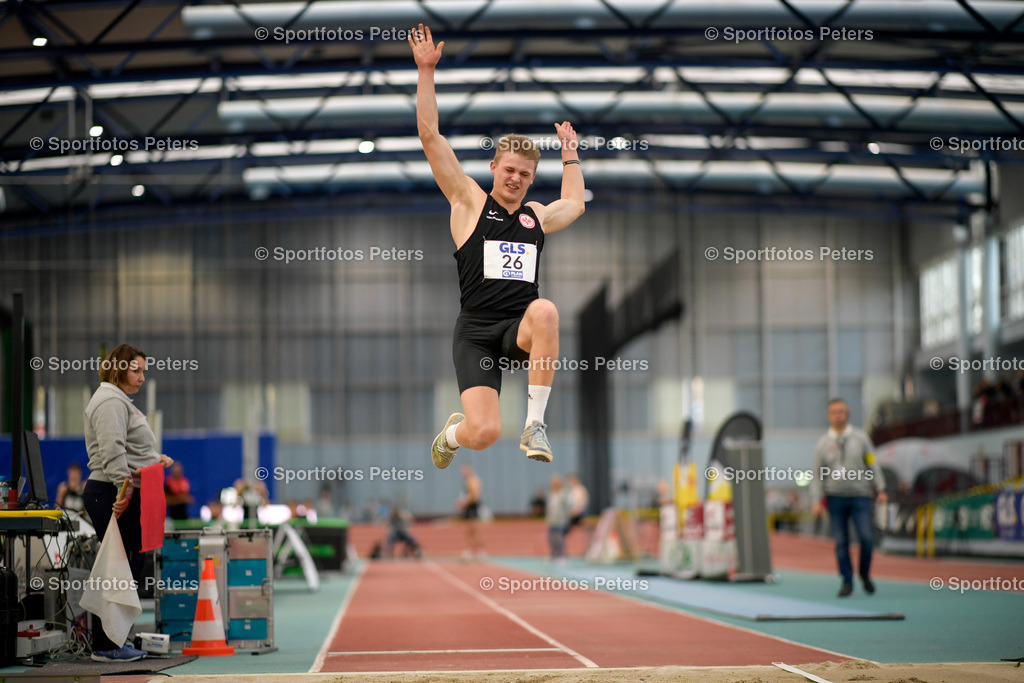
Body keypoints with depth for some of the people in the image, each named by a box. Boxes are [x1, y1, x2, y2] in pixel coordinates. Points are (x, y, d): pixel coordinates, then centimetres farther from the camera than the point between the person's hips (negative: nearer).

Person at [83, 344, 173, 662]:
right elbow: (112, 451, -22)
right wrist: (123, 485, -30)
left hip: (123, 494, 11)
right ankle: (105, 646, -7)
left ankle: (113, 642, 16)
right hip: (111, 494, -11)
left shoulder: (121, 401, 24)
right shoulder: (110, 401, -10)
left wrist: (156, 459, 12)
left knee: (129, 568, 11)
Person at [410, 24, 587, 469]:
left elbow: (574, 204, 43)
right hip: (477, 331, -3)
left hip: (522, 329, 3)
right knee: (483, 433, -18)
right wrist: (426, 71, 0)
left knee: (545, 311, -36)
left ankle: (535, 425, -25)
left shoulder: (537, 216, 18)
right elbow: (429, 135, 1)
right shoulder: (469, 202, 6)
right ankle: (452, 433, 24)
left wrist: (570, 154, 43)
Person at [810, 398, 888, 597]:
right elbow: (817, 475, 7)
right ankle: (847, 582, 6)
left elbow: (873, 465, 6)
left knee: (867, 537, -10)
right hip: (835, 497, 1)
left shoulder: (860, 437, 6)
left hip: (860, 496, -1)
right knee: (841, 542, -1)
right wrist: (816, 501, -2)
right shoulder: (823, 443, 7)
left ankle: (865, 573, 12)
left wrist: (880, 490, -3)